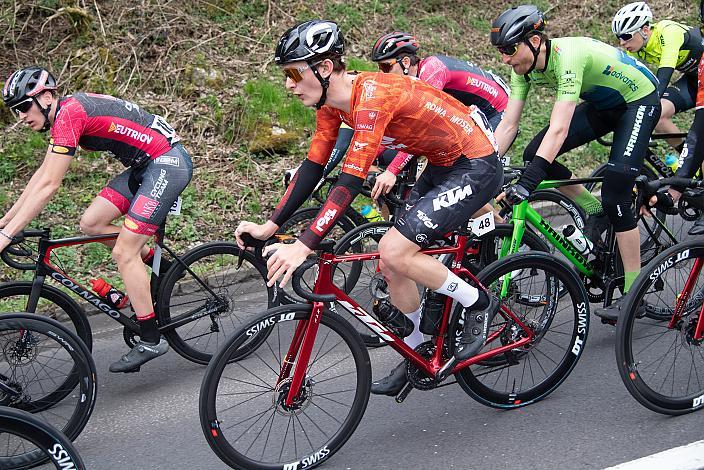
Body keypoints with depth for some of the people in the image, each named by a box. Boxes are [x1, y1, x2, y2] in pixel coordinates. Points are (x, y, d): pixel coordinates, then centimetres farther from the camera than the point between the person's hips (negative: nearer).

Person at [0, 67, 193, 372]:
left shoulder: (69, 113, -20)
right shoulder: (65, 113, 10)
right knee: (91, 223, 5)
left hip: (168, 162, -10)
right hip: (146, 165, 10)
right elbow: (42, 174, 16)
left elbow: (48, 185, -23)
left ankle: (151, 341, -3)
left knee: (124, 253, -10)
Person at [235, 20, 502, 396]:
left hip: (475, 167, -9)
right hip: (442, 167, 9)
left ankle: (478, 304, 3)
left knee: (395, 252, -18)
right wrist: (270, 225, -4)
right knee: (391, 263, 6)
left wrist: (303, 246, -39)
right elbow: (313, 166, 2)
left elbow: (351, 180, -35)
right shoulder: (331, 102, -2)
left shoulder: (372, 97, -29)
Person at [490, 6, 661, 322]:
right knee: (534, 154, -9)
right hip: (601, 105, 8)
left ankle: (633, 291, -8)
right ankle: (594, 211, 11)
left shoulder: (567, 57, -36)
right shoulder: (524, 68, -13)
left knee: (615, 197, -19)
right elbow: (508, 124, -12)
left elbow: (559, 129, -44)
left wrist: (529, 179, -51)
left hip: (639, 100, -8)